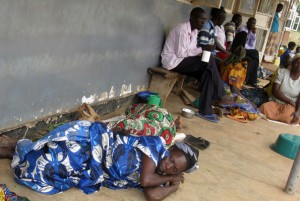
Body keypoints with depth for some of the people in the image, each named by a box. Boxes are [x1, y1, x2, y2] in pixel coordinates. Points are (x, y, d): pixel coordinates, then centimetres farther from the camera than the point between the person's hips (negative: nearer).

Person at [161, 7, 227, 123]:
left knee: (207, 72, -12)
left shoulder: (194, 31, 11)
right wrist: (202, 49, -22)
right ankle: (219, 95, -10)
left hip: (182, 61, 9)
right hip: (173, 61, -9)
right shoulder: (182, 29, -18)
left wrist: (203, 51, -9)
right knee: (209, 60, -21)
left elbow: (190, 51, 10)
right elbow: (180, 53, -23)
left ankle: (205, 110, -13)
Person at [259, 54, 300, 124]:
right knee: (265, 108, -34)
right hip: (275, 103, 0)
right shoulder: (282, 72, 1)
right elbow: (275, 91, -7)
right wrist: (290, 101, -15)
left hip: (291, 107, 0)